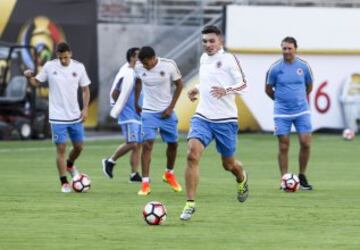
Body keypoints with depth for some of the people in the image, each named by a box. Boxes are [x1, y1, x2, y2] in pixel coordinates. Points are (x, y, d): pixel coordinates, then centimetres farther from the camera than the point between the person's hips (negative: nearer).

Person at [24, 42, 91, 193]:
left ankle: (70, 165, 42)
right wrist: (28, 77, -18)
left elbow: (85, 89, 5)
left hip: (75, 116, 2)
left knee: (79, 146, 10)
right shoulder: (49, 67, -6)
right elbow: (36, 82, 4)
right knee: (61, 148, -5)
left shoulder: (79, 67, -2)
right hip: (57, 117, -2)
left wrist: (85, 108, -5)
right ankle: (64, 183, 4)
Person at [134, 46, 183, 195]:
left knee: (173, 143, 10)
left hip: (166, 112, 0)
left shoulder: (169, 66, -15)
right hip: (148, 112, 0)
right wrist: (136, 103, 17)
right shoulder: (139, 68, -9)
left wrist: (171, 107, -7)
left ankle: (169, 173, 38)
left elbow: (179, 85, -2)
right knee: (147, 144, -15)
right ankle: (145, 183, -15)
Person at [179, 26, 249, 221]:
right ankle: (190, 203, -16)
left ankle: (242, 179, 50)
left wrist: (226, 90, -27)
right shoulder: (203, 59, 11)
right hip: (202, 117, 4)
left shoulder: (228, 59, -7)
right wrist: (197, 89, 10)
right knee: (192, 154, -20)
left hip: (225, 120, -4)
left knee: (228, 164, 11)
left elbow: (242, 84, -9)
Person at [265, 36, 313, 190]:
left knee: (306, 143, -5)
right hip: (282, 113, -1)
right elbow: (268, 89, 9)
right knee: (284, 147, -1)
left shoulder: (304, 66, 0)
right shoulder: (275, 68, -5)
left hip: (301, 111, 1)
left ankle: (302, 177, 12)